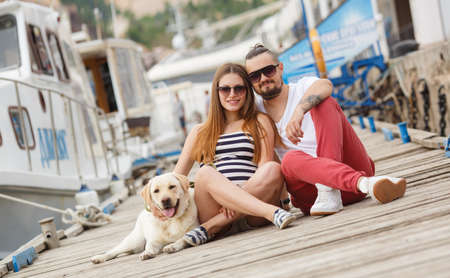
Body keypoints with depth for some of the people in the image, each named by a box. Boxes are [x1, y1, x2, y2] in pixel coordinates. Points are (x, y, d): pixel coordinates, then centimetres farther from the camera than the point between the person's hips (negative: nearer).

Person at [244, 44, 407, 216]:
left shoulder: (303, 88, 7)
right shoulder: (254, 109, 20)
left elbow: (325, 86, -17)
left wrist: (299, 111, -36)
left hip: (353, 169, -1)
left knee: (324, 103, -19)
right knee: (291, 158, -32)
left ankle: (328, 191, -37)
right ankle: (365, 183, -55)